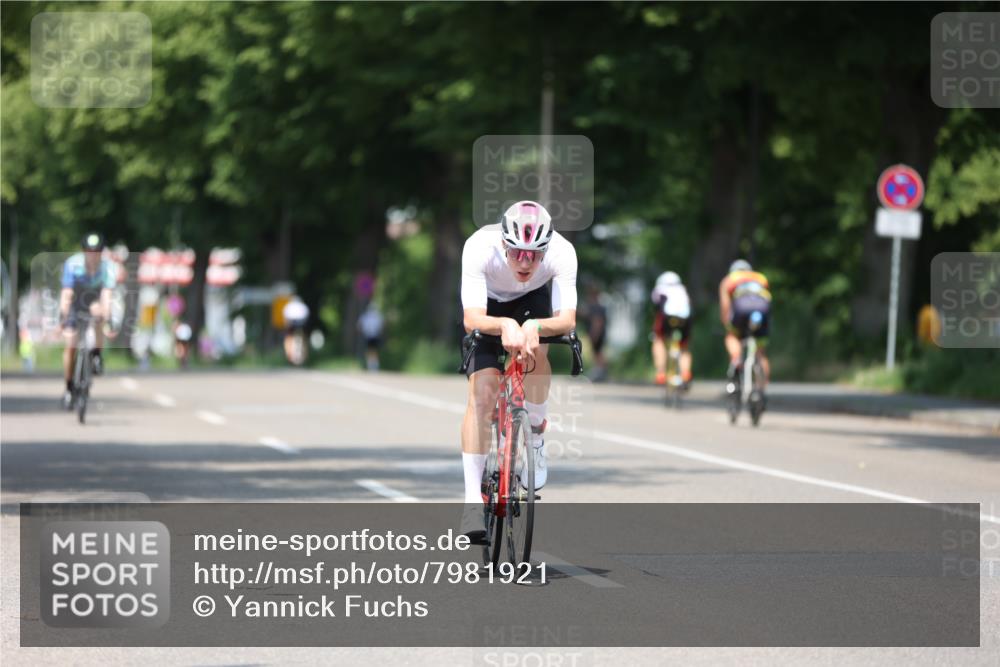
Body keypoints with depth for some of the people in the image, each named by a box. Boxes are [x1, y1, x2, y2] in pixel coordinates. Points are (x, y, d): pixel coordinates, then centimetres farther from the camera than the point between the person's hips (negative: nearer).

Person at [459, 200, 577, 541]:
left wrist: (535, 327, -60)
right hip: (489, 309, -2)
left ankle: (535, 434, -2)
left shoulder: (562, 252, -35)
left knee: (536, 351, -29)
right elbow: (472, 319, -43)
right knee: (481, 395, -17)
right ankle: (473, 500, -15)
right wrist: (505, 325, -63)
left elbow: (567, 319, -40)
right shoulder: (479, 248, -38)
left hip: (533, 302, 2)